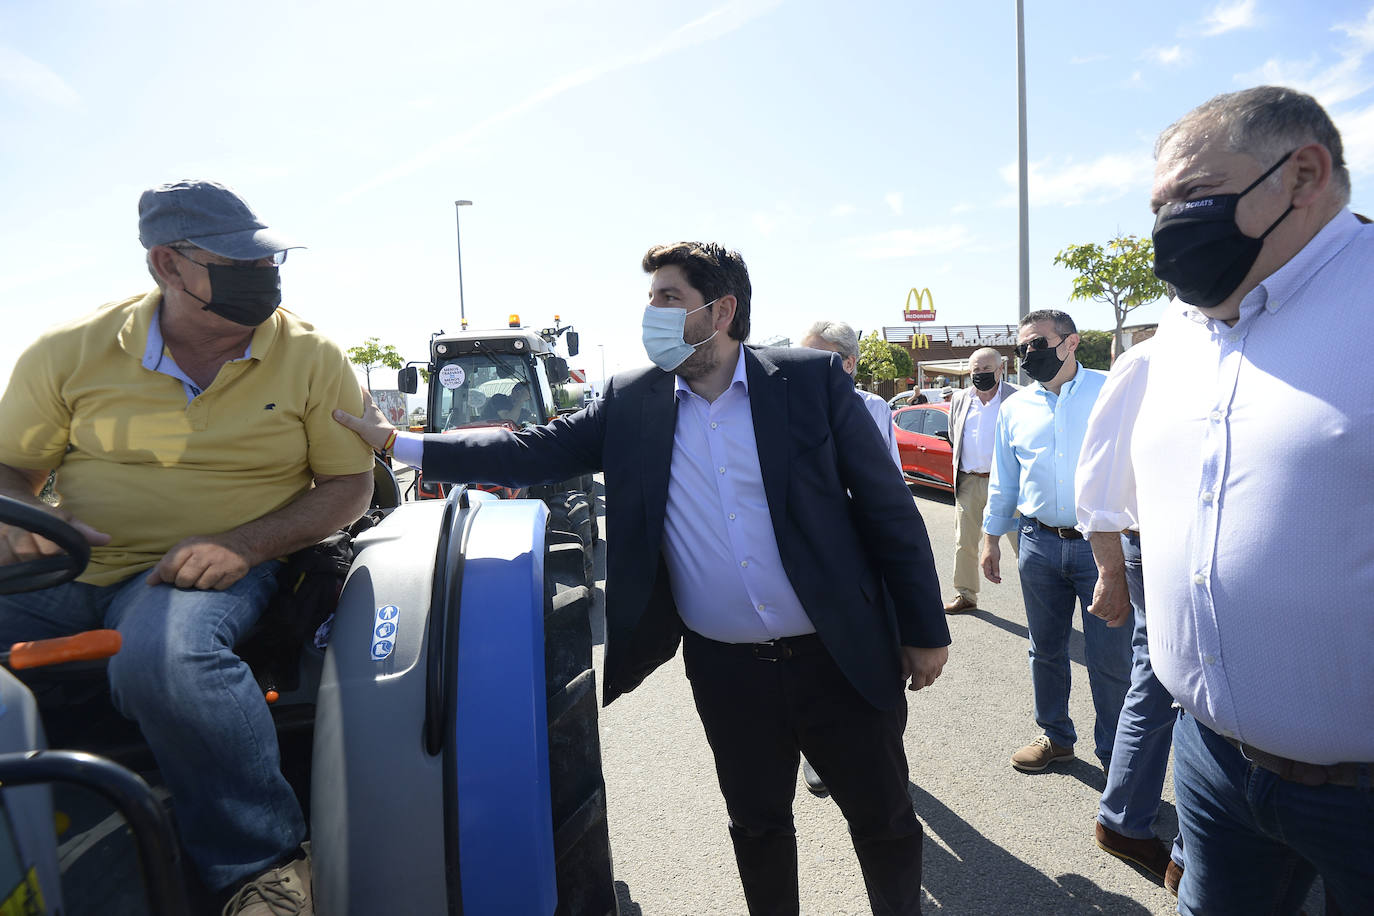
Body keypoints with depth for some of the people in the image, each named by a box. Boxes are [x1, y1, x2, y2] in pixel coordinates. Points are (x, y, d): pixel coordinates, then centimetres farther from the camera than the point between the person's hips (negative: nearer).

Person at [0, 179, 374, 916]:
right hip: (66, 574, 4)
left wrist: (241, 544, -16)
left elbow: (350, 484, 0)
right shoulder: (71, 353, 5)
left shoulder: (310, 358, 0)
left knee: (164, 656, -37)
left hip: (212, 570, -3)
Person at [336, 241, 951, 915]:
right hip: (726, 673, 2)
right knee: (757, 826, 20)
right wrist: (397, 441, -4)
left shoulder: (812, 379, -7)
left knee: (886, 824, 16)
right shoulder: (632, 400, 0)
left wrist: (925, 631, -3)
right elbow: (537, 451, 0)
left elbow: (886, 506, -5)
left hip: (838, 659, -1)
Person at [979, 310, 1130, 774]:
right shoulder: (1014, 408, 9)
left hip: (1102, 543, -3)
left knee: (1110, 657, 2)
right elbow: (1003, 480, 15)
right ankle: (1056, 737, 33)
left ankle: (1114, 753, 22)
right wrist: (990, 539, 14)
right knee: (1045, 649, 14)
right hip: (1040, 545, 4)